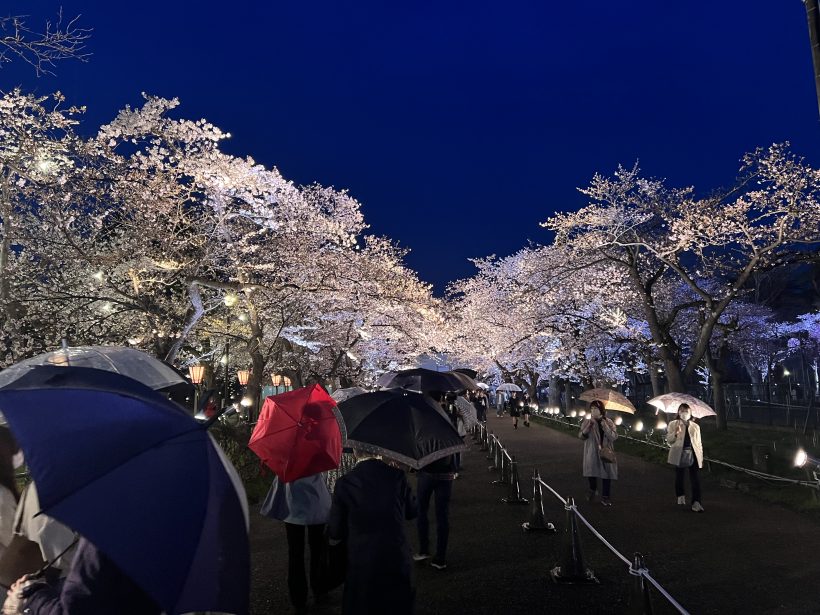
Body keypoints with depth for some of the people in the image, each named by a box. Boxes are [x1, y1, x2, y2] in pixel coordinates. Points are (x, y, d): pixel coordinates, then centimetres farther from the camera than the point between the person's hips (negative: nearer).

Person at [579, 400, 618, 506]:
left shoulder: (609, 423, -1)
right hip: (592, 453, 0)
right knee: (591, 473, 2)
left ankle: (605, 497, 15)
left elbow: (614, 437, -11)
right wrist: (587, 428, -22)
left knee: (607, 474, 1)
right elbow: (581, 437, -5)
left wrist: (605, 427, -23)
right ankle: (592, 491, 31)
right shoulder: (587, 421, -1)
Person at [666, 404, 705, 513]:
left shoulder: (695, 426, 15)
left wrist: (701, 457, 9)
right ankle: (681, 496, 28)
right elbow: (668, 440, 2)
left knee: (695, 479, -7)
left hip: (693, 454, 1)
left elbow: (699, 443, 15)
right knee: (679, 476, 8)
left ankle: (696, 502, -10)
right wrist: (675, 433, -17)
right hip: (679, 454, -1)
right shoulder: (673, 424, 8)